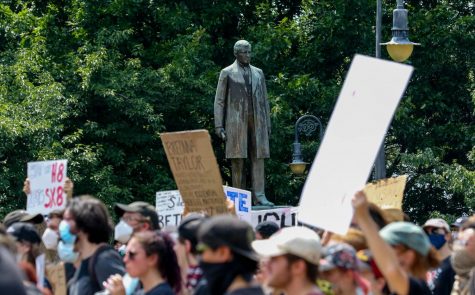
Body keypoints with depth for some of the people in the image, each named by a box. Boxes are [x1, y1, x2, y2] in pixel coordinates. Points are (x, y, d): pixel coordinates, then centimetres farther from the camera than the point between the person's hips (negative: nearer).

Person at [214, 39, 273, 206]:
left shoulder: (258, 73, 16)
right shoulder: (227, 73, 5)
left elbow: (264, 100, 18)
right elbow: (219, 101, 3)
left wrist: (267, 124, 12)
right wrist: (218, 125, -6)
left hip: (257, 121, 3)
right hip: (236, 122, -3)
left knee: (258, 158, -5)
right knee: (238, 160, -2)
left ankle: (259, 196, -10)